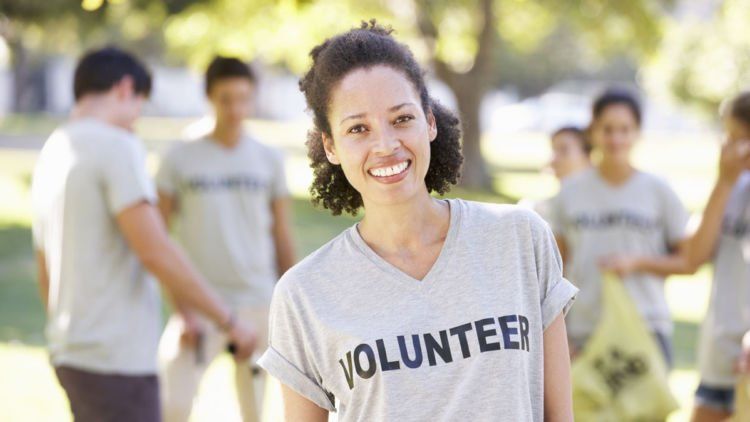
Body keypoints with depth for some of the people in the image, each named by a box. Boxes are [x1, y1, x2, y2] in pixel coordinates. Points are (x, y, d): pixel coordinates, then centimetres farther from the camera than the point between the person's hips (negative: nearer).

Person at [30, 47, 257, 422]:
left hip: (70, 352, 9)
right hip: (115, 359, -9)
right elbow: (156, 252, -20)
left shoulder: (51, 152, 15)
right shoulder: (116, 146, -12)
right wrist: (229, 321, -13)